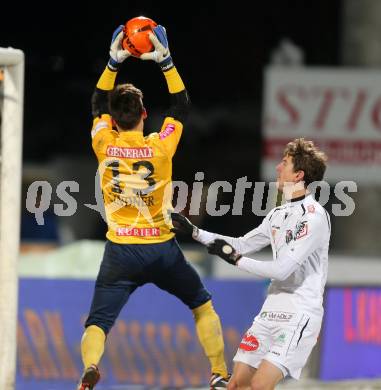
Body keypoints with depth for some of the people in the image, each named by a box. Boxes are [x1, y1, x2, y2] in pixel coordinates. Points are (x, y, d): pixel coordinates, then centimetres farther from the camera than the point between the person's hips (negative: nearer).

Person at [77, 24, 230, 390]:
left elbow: (98, 103, 14)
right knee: (202, 304, 21)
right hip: (162, 249, 0)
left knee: (97, 322, -4)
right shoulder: (160, 146, -7)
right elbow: (181, 104, 8)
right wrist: (165, 61, 7)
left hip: (120, 251, 0)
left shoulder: (105, 146, -4)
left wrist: (113, 62, 14)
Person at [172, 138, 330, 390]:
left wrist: (235, 259, -9)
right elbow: (242, 245, 25)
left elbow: (282, 269, -19)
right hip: (272, 310, 8)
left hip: (299, 314, -8)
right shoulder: (279, 214, 13)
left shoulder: (314, 216, -14)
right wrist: (194, 231, 21)